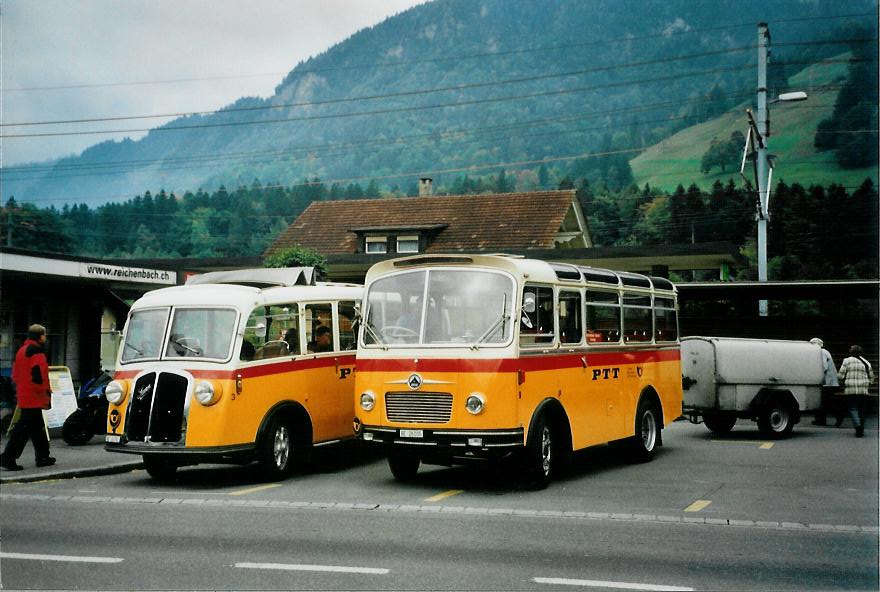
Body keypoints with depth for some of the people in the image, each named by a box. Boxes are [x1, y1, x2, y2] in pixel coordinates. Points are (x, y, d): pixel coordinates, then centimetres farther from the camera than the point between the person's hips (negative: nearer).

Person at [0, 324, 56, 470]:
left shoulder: (22, 350, 17)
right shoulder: (36, 351, -13)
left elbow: (15, 374, 20)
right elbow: (39, 374, -22)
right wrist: (46, 390, -13)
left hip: (24, 396, 10)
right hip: (34, 398, -10)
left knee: (37, 427, 17)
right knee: (24, 427, -8)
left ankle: (42, 457, 24)